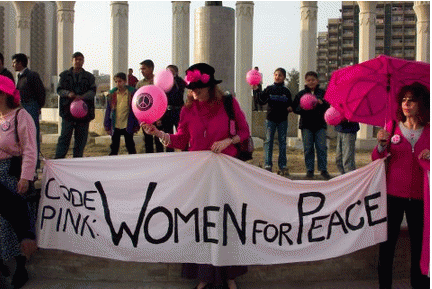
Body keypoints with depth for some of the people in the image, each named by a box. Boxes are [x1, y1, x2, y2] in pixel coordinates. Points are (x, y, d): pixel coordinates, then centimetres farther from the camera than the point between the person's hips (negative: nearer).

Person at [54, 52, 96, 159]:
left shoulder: (89, 76, 12)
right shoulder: (65, 75, 13)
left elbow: (93, 91, 0)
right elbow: (59, 89, 6)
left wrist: (82, 97, -19)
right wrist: (68, 93, -16)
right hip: (68, 110, -1)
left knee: (81, 137, 4)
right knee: (65, 136, -5)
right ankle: (58, 159, -2)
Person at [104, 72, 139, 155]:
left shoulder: (132, 93, -4)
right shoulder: (112, 94, 4)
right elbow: (108, 110, 7)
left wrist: (136, 125, -3)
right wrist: (107, 126, 4)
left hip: (127, 126, -2)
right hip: (115, 127, 3)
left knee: (131, 148, 8)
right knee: (114, 149, 10)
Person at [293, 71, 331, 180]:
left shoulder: (323, 93, 8)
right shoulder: (301, 94, 8)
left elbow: (328, 106, -2)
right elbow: (295, 108, 4)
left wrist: (321, 103, -21)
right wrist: (304, 107, -15)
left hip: (320, 124, 0)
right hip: (306, 125, 0)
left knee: (322, 148, -1)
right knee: (308, 148, 2)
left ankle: (323, 170, 8)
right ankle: (310, 170, 11)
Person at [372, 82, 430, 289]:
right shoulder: (392, 127, 2)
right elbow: (376, 159, 1)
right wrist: (382, 144, -18)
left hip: (419, 197, 0)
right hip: (393, 194, 0)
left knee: (419, 244, 4)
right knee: (387, 243, 4)